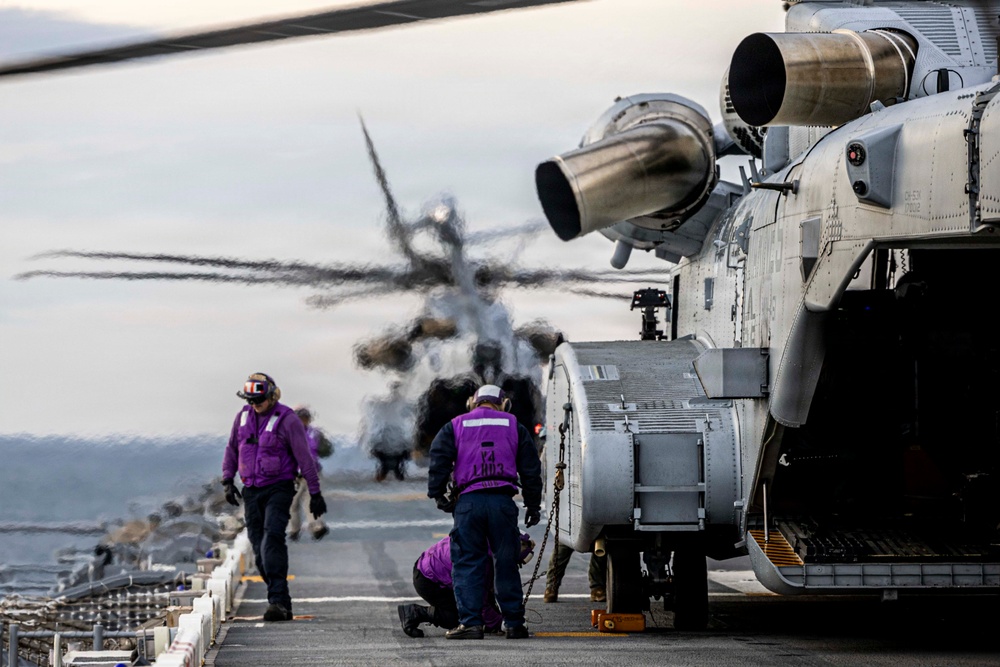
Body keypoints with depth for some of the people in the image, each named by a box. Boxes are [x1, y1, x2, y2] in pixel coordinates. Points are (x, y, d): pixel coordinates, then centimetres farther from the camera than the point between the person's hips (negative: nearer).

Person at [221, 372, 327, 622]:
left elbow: (305, 458, -7)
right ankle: (282, 604, 14)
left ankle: (278, 601, -28)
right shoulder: (243, 416, 7)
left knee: (272, 539, -22)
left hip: (278, 489, -6)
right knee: (259, 548, 3)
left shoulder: (288, 420, -10)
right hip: (251, 491, 6)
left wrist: (315, 493, -7)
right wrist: (227, 481, 9)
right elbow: (232, 449, 19)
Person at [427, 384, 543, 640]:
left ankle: (470, 622, -6)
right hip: (503, 501, 1)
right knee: (506, 564, 7)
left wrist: (438, 494, 4)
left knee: (467, 564, 2)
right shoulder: (514, 427, 16)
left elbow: (438, 459, 2)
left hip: (468, 502, -1)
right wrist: (533, 504, 17)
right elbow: (531, 467, 13)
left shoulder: (455, 426, 13)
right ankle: (514, 623, 9)